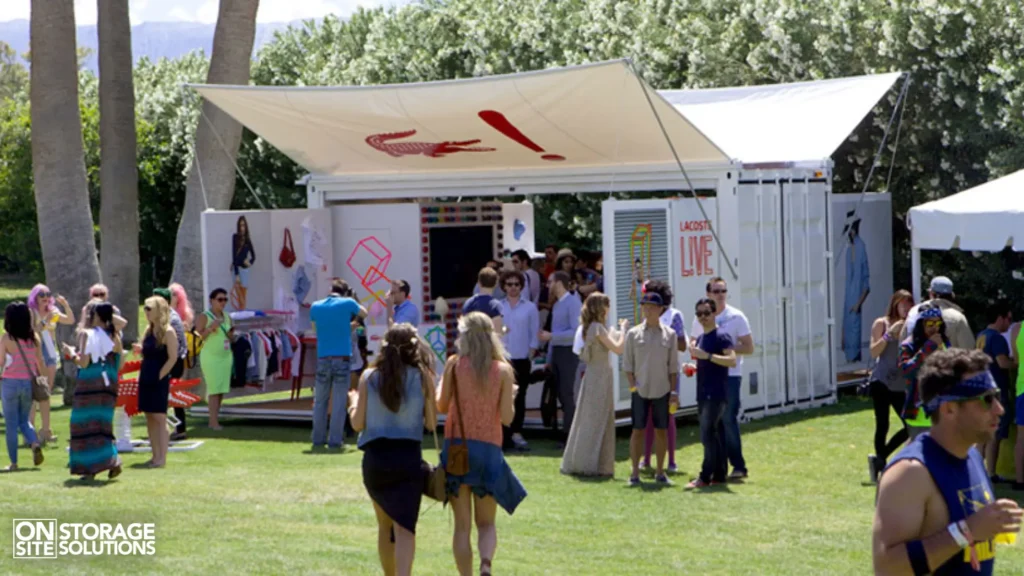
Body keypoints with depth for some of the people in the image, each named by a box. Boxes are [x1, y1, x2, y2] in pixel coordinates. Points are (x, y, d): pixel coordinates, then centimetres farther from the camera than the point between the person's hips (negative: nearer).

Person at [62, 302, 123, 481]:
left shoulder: (87, 334, -7)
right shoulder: (114, 336, 8)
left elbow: (83, 362, -14)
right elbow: (118, 364, 10)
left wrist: (72, 353, 4)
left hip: (89, 385, -5)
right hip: (108, 385, 5)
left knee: (85, 424, 3)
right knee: (102, 424, 12)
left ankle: (89, 468, 2)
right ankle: (112, 460, -5)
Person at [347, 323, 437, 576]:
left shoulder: (369, 377, 0)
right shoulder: (422, 376, -4)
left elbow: (358, 423, 1)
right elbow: (431, 422, -1)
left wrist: (353, 402, 21)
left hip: (375, 458, 2)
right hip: (409, 457, -2)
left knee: (385, 525, 20)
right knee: (404, 527, -6)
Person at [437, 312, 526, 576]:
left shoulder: (454, 364, -2)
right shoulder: (503, 370, -2)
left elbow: (441, 406, 4)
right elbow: (506, 417, -4)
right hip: (489, 449, 0)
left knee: (462, 524, 8)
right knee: (486, 522, 11)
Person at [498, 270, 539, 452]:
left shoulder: (529, 308, 4)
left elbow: (534, 334, 4)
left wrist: (531, 355, -3)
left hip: (521, 359, -1)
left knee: (519, 397, -1)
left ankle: (516, 433, 1)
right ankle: (504, 435, 4)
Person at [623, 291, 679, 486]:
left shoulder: (669, 334, 4)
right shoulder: (633, 334, 1)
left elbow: (673, 365, 7)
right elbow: (627, 363, 4)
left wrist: (673, 390, 2)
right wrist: (632, 385, -7)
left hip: (662, 390, 1)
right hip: (640, 390, -1)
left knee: (661, 431, 6)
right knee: (638, 430, -1)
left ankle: (660, 472, 15)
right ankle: (635, 473, 4)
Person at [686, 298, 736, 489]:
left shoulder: (721, 336, -9)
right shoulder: (700, 338, 17)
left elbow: (732, 360, -21)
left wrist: (707, 356, -27)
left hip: (716, 395, -8)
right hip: (703, 394, 8)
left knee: (708, 435, -12)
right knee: (716, 435, 10)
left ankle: (705, 477, -13)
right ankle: (719, 474, 13)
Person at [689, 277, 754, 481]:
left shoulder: (736, 317, -2)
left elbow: (749, 348, -4)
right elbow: (692, 343, 18)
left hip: (730, 376, -4)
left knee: (729, 420, -7)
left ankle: (738, 466, -1)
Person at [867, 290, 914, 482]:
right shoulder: (882, 323, 1)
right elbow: (874, 352, -9)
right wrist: (889, 334, -16)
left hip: (900, 385, 4)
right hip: (881, 382, -4)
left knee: (910, 425, -5)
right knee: (882, 425, -3)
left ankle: (880, 459, 7)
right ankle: (881, 466, 8)